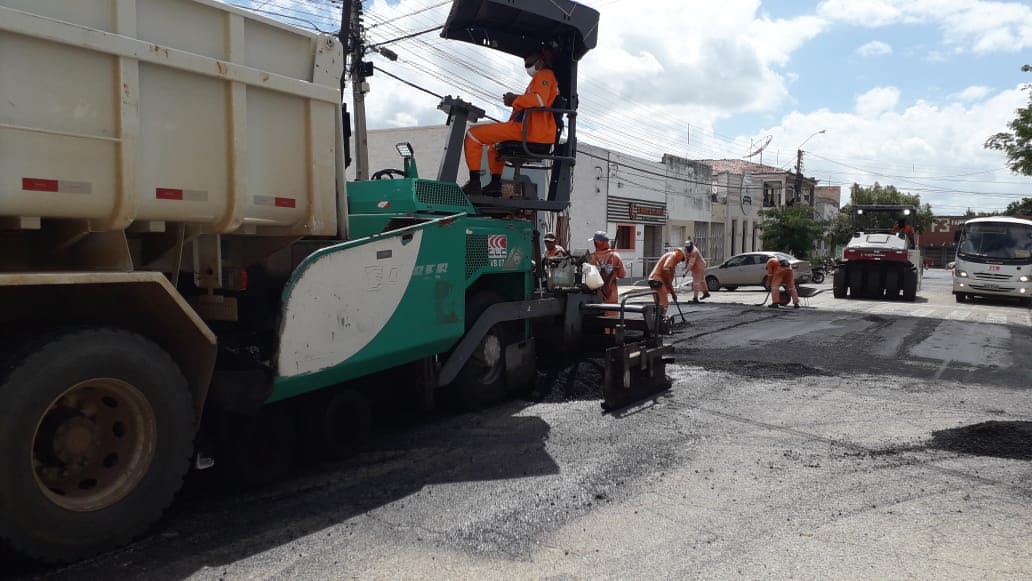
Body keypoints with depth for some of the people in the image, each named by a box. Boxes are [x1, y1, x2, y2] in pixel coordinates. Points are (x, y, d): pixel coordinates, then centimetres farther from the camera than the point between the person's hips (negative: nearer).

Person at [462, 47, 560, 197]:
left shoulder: (544, 75, -4)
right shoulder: (546, 77, 27)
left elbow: (540, 100, -24)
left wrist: (515, 99, -12)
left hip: (527, 129, -11)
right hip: (536, 133, 11)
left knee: (473, 134, -9)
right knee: (495, 141, 39)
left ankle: (474, 183, -16)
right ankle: (495, 185, 27)